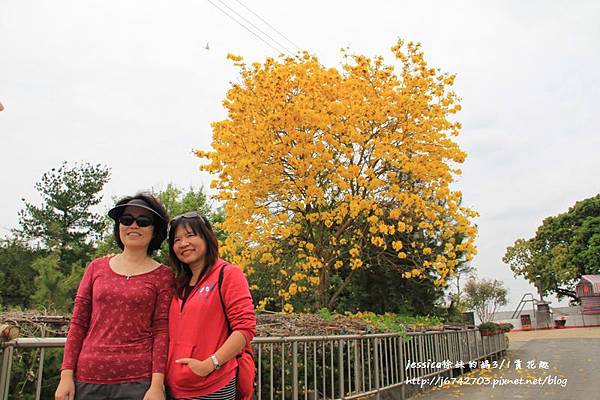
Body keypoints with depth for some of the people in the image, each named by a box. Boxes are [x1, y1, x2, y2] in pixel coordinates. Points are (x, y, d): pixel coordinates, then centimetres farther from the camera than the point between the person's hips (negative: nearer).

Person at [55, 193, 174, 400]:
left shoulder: (163, 275, -1)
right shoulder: (97, 267, 7)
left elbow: (161, 331, -4)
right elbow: (78, 323, 7)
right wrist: (66, 375, 1)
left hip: (137, 380, -2)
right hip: (87, 377, 3)